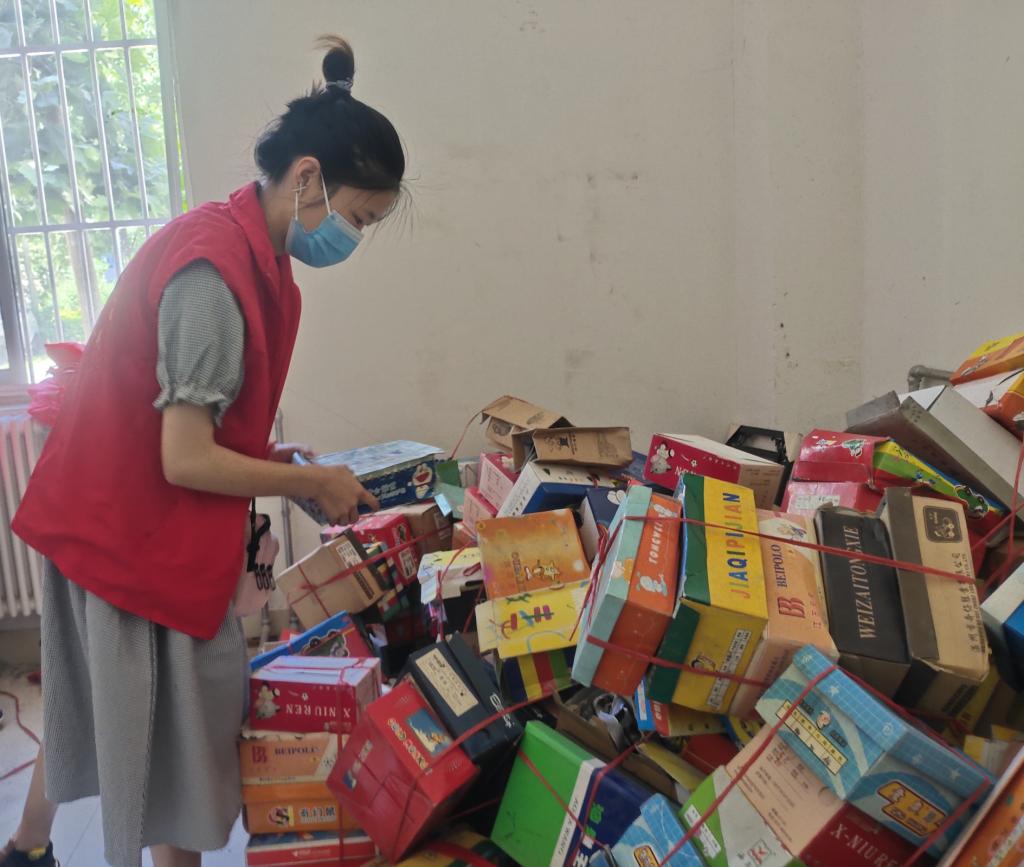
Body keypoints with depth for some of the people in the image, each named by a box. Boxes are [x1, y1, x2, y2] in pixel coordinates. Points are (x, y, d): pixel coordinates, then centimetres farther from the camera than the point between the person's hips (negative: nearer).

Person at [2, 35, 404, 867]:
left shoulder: (238, 240, 3)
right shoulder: (217, 271, -27)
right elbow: (186, 461, -25)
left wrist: (267, 456, 4)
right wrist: (312, 482, -14)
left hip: (107, 512, 10)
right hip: (144, 536, -10)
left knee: (97, 699, 26)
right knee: (178, 728, 9)